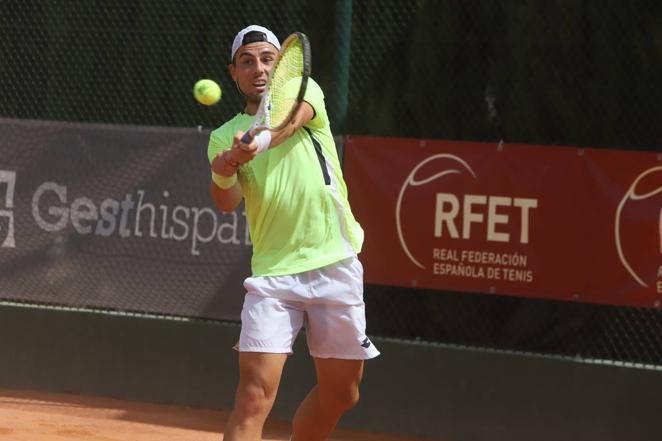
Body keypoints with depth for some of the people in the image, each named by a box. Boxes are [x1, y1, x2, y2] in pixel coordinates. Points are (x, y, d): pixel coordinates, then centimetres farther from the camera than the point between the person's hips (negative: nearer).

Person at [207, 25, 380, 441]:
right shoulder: (224, 137, 8)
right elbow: (227, 203, -10)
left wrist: (261, 141, -43)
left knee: (340, 395, 12)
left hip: (335, 265, 1)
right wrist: (224, 173, -33)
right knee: (255, 395, -15)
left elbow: (292, 119, -21)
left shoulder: (304, 90, 4)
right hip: (273, 272, -1)